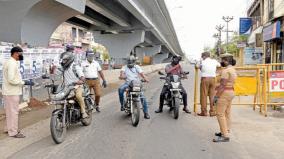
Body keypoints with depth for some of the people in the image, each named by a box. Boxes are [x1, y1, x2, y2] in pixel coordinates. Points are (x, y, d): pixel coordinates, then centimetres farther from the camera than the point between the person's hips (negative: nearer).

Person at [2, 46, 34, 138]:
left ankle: (10, 129, 29)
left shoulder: (8, 62, 14)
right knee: (13, 112, -3)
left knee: (10, 111, 18)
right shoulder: (12, 63, -18)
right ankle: (13, 132, 5)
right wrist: (24, 82, -20)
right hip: (12, 92, -10)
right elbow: (11, 79, -25)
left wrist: (23, 82, 13)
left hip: (9, 91, 10)